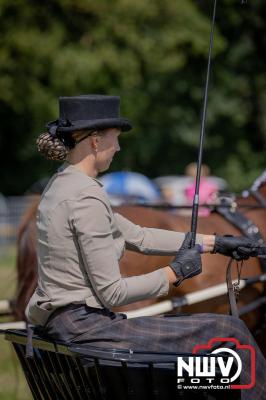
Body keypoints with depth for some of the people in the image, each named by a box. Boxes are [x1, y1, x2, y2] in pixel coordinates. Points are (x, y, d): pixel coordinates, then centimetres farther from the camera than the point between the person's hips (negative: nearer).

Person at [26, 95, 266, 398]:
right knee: (229, 332, -4)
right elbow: (112, 292, -19)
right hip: (85, 327, -10)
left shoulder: (62, 185, 12)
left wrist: (213, 243, 16)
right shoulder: (86, 197, -19)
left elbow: (138, 237, 16)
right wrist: (175, 272, -7)